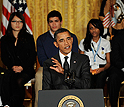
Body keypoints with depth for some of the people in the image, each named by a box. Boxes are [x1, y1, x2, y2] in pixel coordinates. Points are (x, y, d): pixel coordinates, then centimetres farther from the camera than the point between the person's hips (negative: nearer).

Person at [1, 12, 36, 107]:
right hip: (11, 70, 1)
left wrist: (22, 67, -10)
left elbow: (33, 57, 5)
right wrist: (12, 67, -9)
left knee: (19, 81, -34)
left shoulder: (29, 38, 11)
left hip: (26, 70, -1)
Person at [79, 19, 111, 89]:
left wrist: (102, 69, -11)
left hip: (101, 70, 0)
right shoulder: (83, 42, 13)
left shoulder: (106, 43, 13)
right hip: (88, 70, 0)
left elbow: (108, 63, 11)